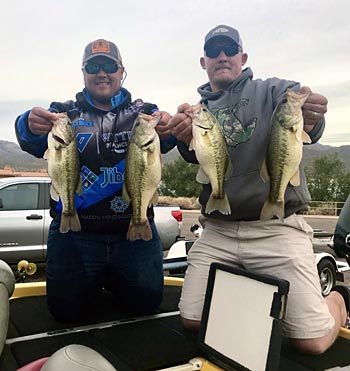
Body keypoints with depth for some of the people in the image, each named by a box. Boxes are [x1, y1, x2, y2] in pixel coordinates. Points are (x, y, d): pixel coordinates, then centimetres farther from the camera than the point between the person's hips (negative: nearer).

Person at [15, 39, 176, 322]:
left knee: (145, 302, 1)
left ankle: (112, 279, 32)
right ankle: (94, 281, 32)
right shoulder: (65, 113, 5)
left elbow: (164, 142, -13)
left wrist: (168, 129, -37)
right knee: (67, 308, -1)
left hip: (135, 230, 1)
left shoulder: (143, 112, 7)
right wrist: (30, 125, -37)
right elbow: (34, 144, -13)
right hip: (74, 232, 0)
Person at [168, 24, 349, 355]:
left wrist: (309, 119, -41)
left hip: (277, 227, -3)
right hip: (217, 232, 4)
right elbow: (194, 157, -6)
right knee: (194, 321, -1)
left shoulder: (274, 90, 5)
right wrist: (185, 137, -30)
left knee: (311, 341, -8)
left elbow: (304, 125, -16)